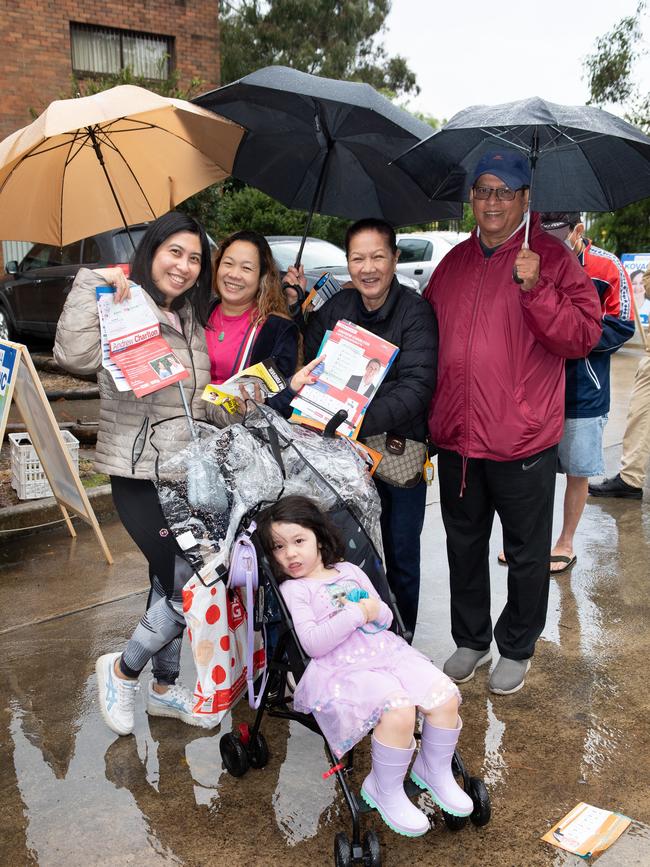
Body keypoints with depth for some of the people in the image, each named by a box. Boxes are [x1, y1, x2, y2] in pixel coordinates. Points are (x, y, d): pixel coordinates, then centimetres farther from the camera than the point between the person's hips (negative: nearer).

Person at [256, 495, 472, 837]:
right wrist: (356, 613, -14)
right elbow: (313, 643, -13)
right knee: (398, 709, -31)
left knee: (446, 695, -11)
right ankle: (385, 790, -6)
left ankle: (434, 770, 15)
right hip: (341, 668, -6)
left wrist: (376, 610, -6)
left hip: (386, 651, 6)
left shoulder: (350, 571, 17)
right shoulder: (292, 590, 1)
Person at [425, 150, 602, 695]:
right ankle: (471, 640, 37)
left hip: (522, 443, -5)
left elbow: (583, 336, -14)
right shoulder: (455, 261, 10)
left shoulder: (551, 257, -6)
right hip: (456, 436, 5)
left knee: (526, 553, 10)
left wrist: (535, 289, -27)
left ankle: (517, 649, 31)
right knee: (464, 544, 18)